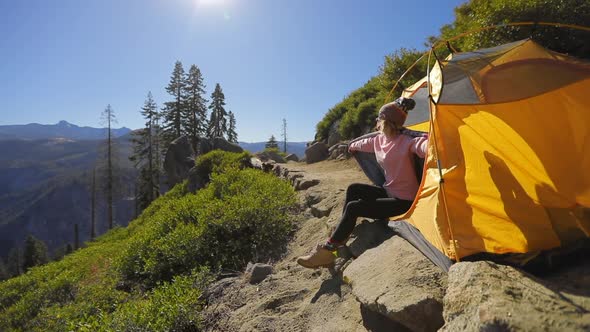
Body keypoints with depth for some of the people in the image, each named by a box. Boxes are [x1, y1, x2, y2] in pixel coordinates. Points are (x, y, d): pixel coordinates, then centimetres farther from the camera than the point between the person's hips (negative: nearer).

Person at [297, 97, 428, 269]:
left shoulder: (406, 142, -22)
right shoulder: (379, 140, 3)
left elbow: (424, 145, -42)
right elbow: (363, 143, 24)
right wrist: (352, 146, 45)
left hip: (404, 202, -8)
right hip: (389, 192, 8)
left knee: (353, 208, -17)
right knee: (353, 189, 4)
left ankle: (327, 251, -6)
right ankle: (341, 237, 10)